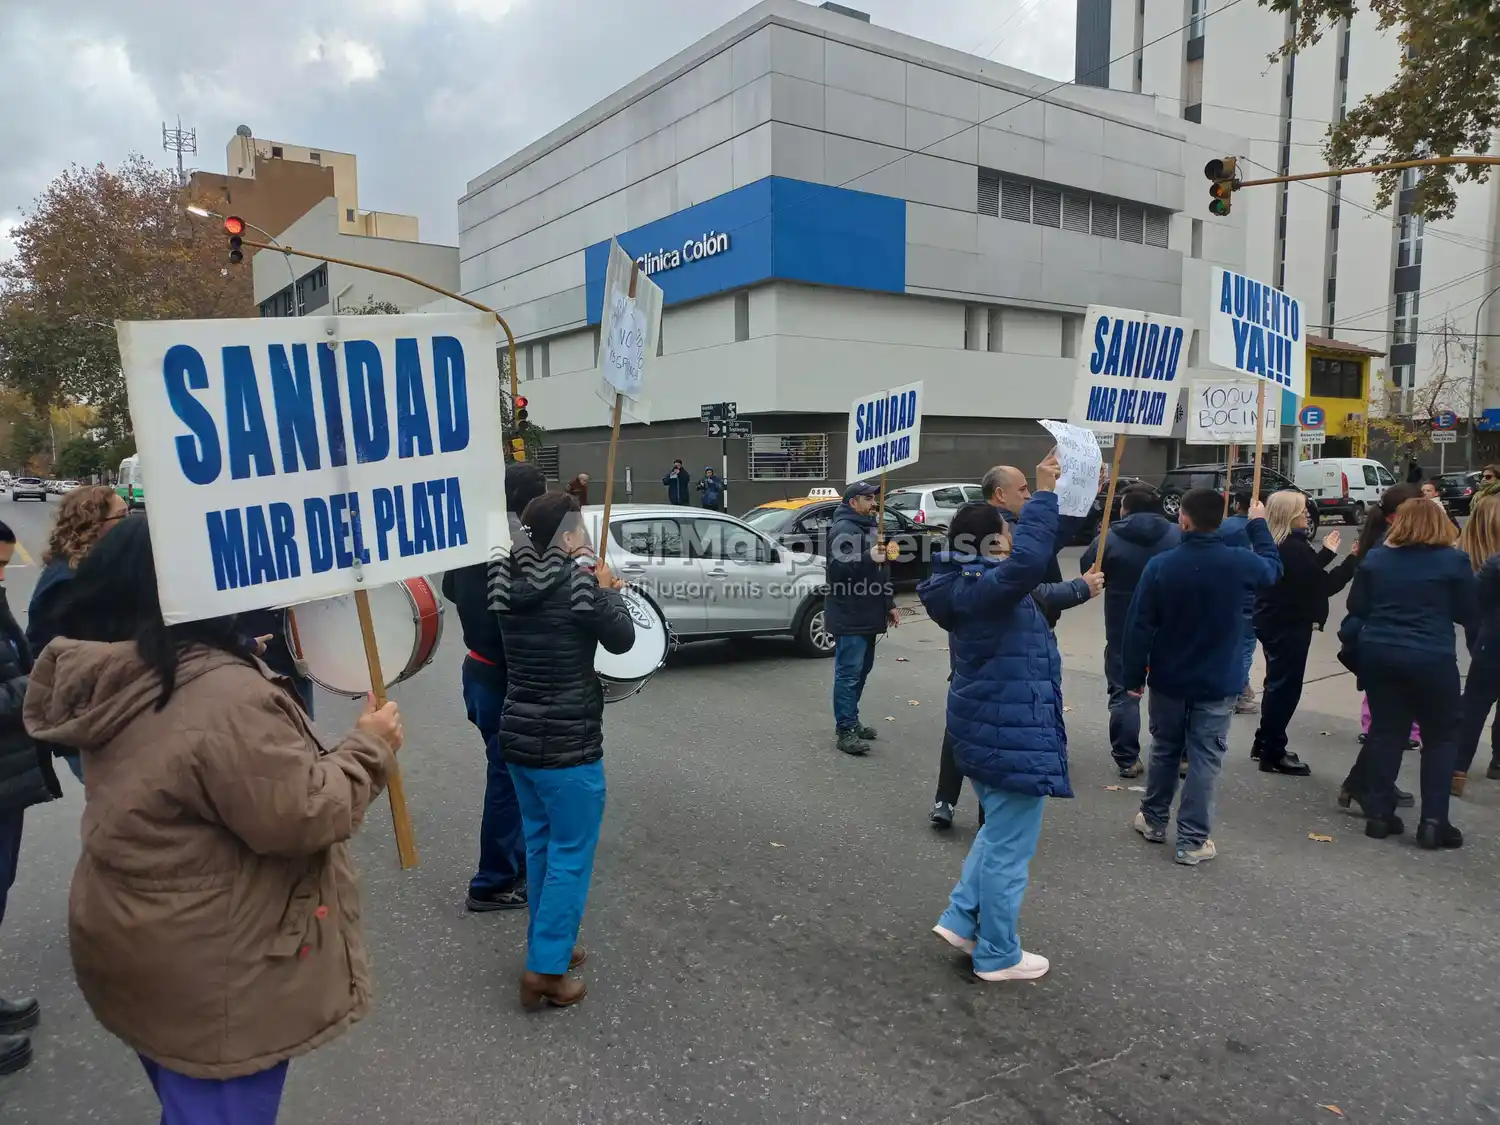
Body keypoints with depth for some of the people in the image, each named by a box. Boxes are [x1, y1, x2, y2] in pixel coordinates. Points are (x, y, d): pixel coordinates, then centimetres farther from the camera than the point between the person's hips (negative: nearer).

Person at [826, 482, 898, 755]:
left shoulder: (869, 527, 20)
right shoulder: (843, 529, -13)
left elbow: (880, 571, 26)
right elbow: (838, 568, -27)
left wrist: (889, 604, 22)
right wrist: (868, 557, -37)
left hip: (866, 616, 10)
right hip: (850, 617, -10)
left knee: (861, 671, 16)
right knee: (848, 673, -8)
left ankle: (851, 721, 26)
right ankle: (845, 730, -5)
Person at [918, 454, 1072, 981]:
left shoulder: (968, 584, 7)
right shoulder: (984, 588, -22)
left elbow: (1026, 560, 22)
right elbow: (1029, 559, -42)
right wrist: (1043, 494, -34)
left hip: (988, 728, 10)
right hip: (1012, 735, -10)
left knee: (998, 834, 26)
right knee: (1009, 850, 4)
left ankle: (960, 919, 29)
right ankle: (998, 956, 19)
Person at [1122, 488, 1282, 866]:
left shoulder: (1160, 565, -15)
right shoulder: (1240, 563, -13)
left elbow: (1139, 627, -10)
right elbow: (1273, 568, 13)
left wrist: (1134, 675, 1)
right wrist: (1258, 525, 24)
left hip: (1168, 680, 1)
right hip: (1218, 684, -1)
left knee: (1164, 750, 18)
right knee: (1204, 759, 5)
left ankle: (1154, 820, 31)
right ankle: (1192, 841, 7)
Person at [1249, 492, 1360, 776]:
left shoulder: (1274, 544, 8)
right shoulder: (1293, 547, -22)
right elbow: (1324, 585, -20)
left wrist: (1327, 551, 20)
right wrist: (1354, 559, -16)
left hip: (1273, 621, 10)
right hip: (1289, 626, -10)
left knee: (1278, 684, 20)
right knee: (1286, 687, -1)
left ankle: (1265, 744, 30)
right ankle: (1272, 755, 7)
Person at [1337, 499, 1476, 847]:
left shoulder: (1375, 559, 6)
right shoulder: (1453, 560, -3)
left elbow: (1357, 610, 8)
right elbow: (1470, 615, 3)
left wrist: (1353, 648, 17)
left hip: (1378, 655, 3)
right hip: (1431, 659, -3)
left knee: (1385, 731, 12)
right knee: (1441, 737, 9)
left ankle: (1379, 813, 15)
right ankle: (1433, 821, 7)